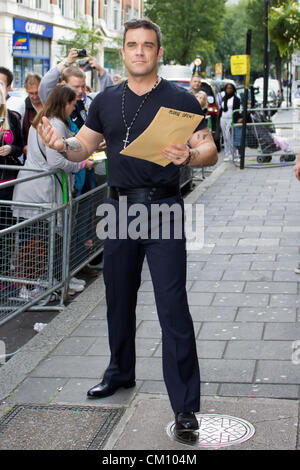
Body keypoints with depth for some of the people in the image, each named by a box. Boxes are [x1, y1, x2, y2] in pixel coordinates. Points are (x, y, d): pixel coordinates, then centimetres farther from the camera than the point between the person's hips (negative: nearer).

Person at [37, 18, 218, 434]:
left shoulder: (180, 99, -3)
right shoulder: (106, 101, 9)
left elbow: (210, 150, -4)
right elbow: (83, 147, 14)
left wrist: (189, 156, -26)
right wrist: (61, 145, -8)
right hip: (119, 208, 5)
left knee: (173, 308, -8)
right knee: (118, 300, 17)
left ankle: (186, 404, -2)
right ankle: (120, 372, 39)